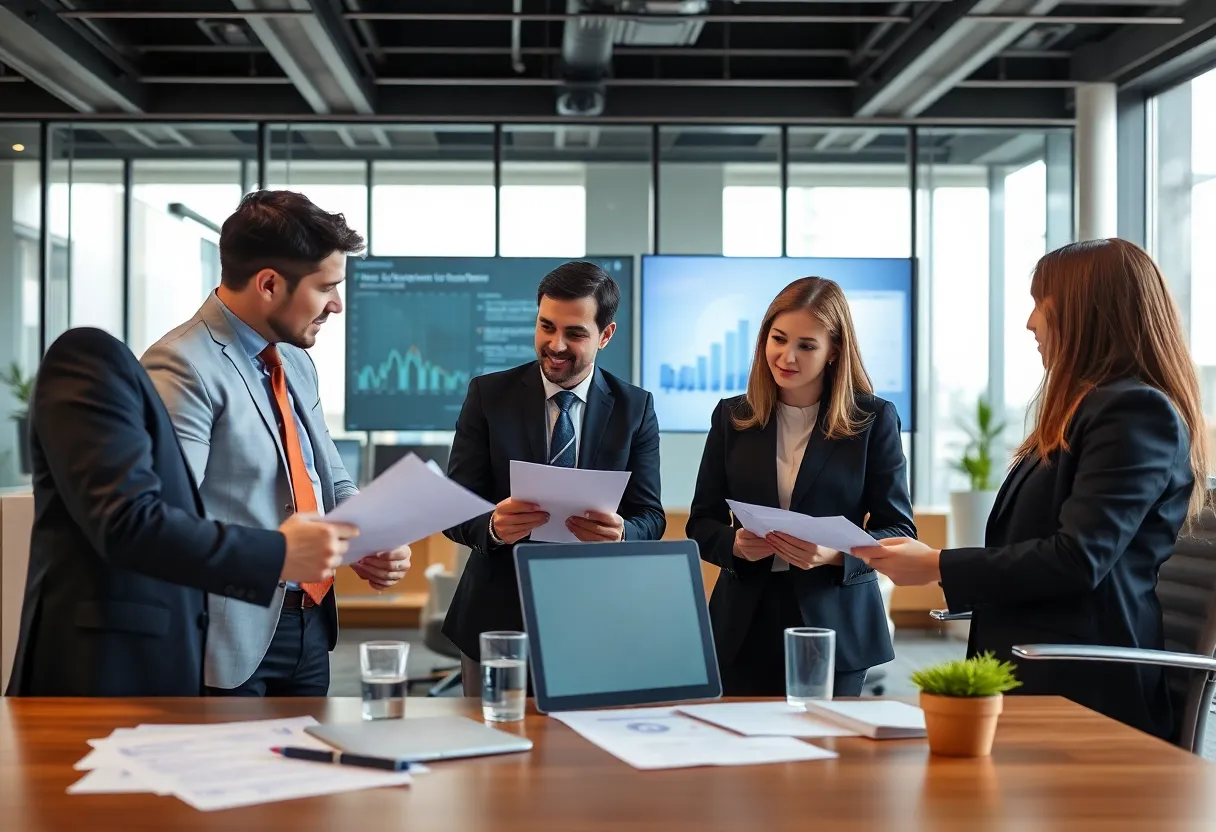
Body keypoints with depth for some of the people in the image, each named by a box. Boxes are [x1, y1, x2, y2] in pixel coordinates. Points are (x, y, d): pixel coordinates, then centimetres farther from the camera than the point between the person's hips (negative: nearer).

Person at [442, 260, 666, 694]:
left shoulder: (635, 408, 2)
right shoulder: (488, 394, 0)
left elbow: (650, 516, 0)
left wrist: (621, 533, -23)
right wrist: (492, 526, -26)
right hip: (498, 617, 0)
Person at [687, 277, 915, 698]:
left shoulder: (874, 420, 1)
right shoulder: (732, 417, 8)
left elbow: (898, 531, -1)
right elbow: (701, 523, 10)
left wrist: (834, 554, -19)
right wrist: (735, 545, -13)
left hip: (835, 629, -1)